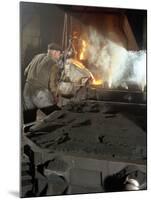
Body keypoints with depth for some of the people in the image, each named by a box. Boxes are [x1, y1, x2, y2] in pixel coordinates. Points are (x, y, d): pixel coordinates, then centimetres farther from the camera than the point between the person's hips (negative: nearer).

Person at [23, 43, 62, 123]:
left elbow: (26, 72, 18)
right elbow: (52, 84, -9)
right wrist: (55, 98, 5)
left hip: (27, 92, 7)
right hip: (41, 93, -7)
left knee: (28, 121, 13)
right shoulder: (54, 64, -6)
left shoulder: (37, 57, 12)